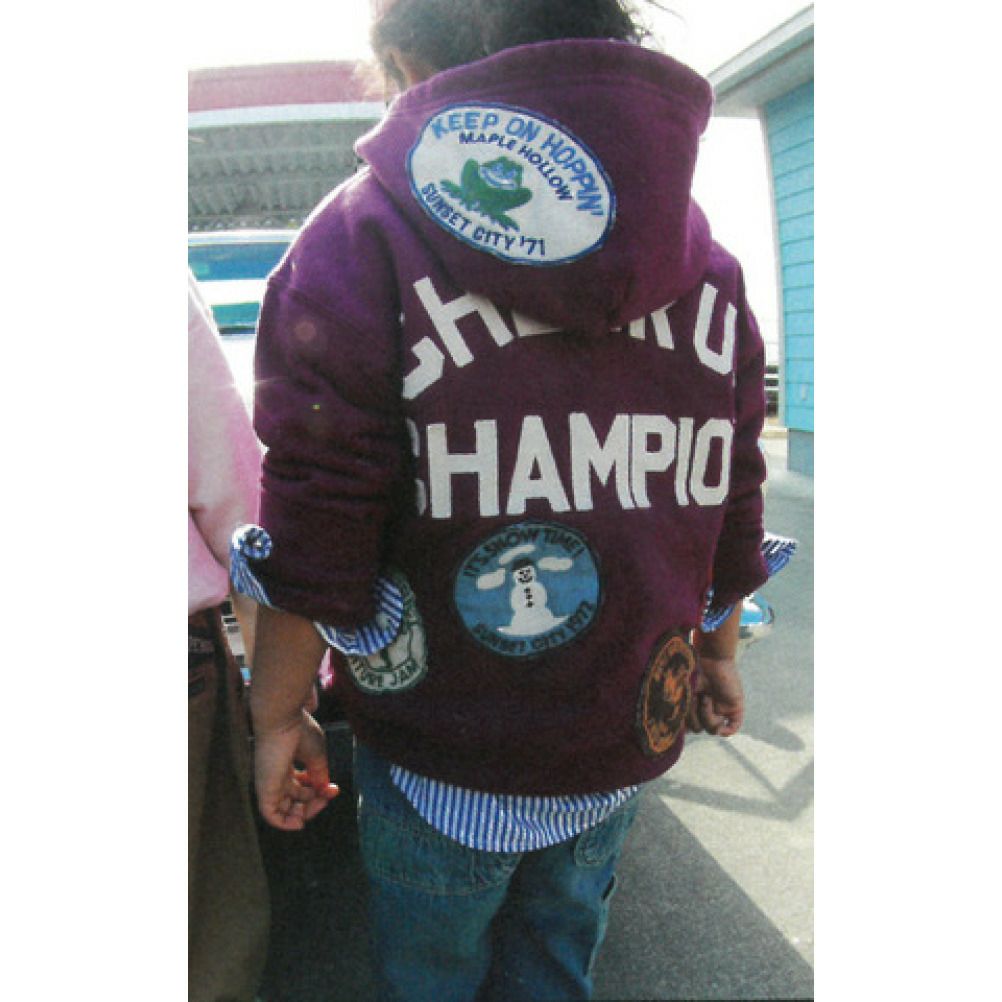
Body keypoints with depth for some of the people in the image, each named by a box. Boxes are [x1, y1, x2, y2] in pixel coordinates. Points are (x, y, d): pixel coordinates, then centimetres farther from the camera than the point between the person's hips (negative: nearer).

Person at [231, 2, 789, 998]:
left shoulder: (366, 233, -15)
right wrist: (717, 652, 20)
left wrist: (277, 713, -3)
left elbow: (312, 535, -17)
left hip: (444, 769, -4)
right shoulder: (706, 262, 1)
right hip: (627, 745, 5)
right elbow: (731, 511, 6)